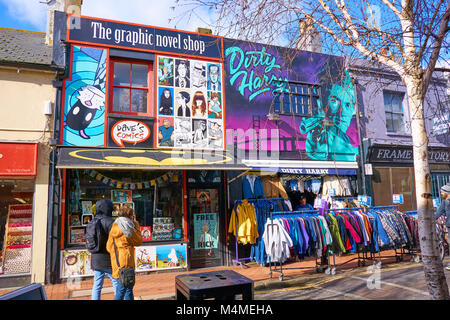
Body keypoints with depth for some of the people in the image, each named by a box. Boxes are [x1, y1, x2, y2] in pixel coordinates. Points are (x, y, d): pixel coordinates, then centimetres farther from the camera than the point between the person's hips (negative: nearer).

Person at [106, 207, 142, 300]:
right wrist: (136, 225, 3)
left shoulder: (114, 227, 8)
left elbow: (109, 247, 9)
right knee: (121, 290, -1)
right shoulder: (128, 228, -12)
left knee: (129, 289, 17)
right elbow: (139, 241, 1)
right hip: (125, 264, -7)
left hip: (117, 263, 7)